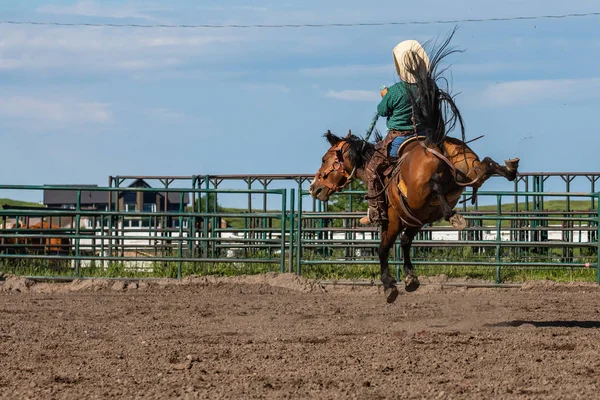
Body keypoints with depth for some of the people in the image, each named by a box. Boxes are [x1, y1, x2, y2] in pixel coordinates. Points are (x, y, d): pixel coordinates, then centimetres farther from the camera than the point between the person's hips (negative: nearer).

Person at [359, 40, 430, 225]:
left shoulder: (395, 91, -20)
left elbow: (382, 111, -4)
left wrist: (384, 97, 16)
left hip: (397, 139, -5)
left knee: (373, 169, 11)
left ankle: (377, 212, 8)